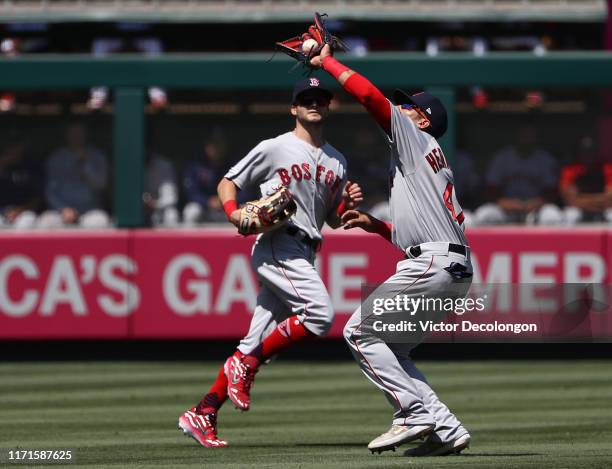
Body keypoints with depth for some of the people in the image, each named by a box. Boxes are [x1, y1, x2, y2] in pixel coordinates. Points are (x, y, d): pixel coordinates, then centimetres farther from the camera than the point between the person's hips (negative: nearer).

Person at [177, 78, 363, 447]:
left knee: (257, 344, 2)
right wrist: (234, 214, -14)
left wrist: (350, 202, 3)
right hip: (276, 245, -7)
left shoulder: (337, 161, 20)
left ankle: (202, 414, 5)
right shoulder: (276, 148, 1)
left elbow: (333, 220, 24)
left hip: (305, 256, 7)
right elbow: (228, 182, 5)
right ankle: (246, 365, -13)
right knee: (321, 313, -25)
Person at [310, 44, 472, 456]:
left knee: (359, 331, -5)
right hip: (455, 269, 9)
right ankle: (446, 429, 3)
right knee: (391, 349, 13)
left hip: (435, 263, -9)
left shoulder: (415, 137, 5)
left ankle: (415, 415, -12)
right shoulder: (436, 164, 30)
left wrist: (327, 62, 4)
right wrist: (377, 226, 25)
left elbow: (369, 94, -7)